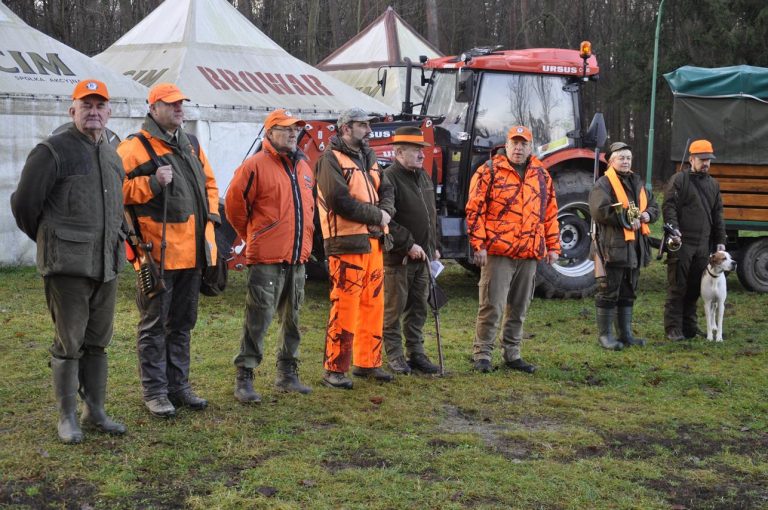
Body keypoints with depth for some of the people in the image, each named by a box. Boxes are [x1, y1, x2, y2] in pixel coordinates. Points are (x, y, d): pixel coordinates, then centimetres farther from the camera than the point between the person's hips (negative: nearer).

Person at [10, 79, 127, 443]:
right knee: (68, 344, 1)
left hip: (106, 266, 7)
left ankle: (95, 410, 24)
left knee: (97, 342, 13)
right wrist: (49, 241, 5)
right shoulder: (53, 151, -9)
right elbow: (23, 204, -6)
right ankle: (67, 417, 12)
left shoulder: (113, 156, 14)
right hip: (67, 266, -6)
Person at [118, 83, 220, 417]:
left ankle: (178, 386, 25)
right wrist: (152, 182, -23)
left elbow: (209, 183, 25)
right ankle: (154, 392, 10)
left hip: (192, 250, 7)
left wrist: (209, 218, 12)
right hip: (158, 251, -7)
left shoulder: (192, 145, 16)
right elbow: (118, 189, -13)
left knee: (182, 323, 15)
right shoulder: (136, 147, -7)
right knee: (154, 324, 2)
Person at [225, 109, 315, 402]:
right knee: (258, 318, -7)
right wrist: (253, 236, 2)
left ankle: (287, 374, 26)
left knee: (292, 318, 14)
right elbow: (234, 205, -9)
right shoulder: (256, 166, -10)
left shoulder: (303, 167, 14)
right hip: (266, 260, -7)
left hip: (298, 258, 7)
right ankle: (244, 377, 1)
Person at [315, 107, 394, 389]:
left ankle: (367, 362, 23)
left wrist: (386, 212, -7)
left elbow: (385, 189, 15)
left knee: (373, 304, 12)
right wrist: (376, 215, -12)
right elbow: (340, 201, -19)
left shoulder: (368, 157, 18)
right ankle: (335, 369, 1)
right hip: (347, 243, -8)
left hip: (374, 241, 9)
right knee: (345, 307, -7)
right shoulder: (331, 159, -9)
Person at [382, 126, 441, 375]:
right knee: (394, 310, 1)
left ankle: (416, 353, 21)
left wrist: (434, 246, 19)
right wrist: (409, 245, -20)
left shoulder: (423, 177, 15)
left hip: (422, 256, 8)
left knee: (418, 308, 13)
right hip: (397, 258, -8)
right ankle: (395, 357, 9)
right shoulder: (389, 179, -13)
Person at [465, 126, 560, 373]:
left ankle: (512, 354, 22)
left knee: (519, 308, 12)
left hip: (529, 255, 5)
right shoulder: (489, 172, -2)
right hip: (497, 253, -5)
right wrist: (478, 245, -11)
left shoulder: (541, 175, 14)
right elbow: (474, 210, -5)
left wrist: (553, 247, 13)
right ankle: (482, 355, 5)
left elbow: (551, 212, 18)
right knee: (492, 306, -4)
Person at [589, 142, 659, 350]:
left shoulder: (637, 182, 18)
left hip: (635, 247, 8)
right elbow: (600, 210, -21)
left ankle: (625, 333, 22)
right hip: (613, 246, -8)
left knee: (628, 293, 14)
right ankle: (605, 334, 5)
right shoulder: (603, 184, -8)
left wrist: (647, 214, 1)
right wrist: (627, 219, -19)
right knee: (609, 292, -3)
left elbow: (653, 205, 24)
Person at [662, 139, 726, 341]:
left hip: (703, 245, 6)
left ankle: (689, 326, 19)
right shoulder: (678, 180, -2)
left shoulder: (713, 184, 17)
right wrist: (673, 228, -23)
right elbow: (669, 207, -9)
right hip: (682, 243, -6)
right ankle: (673, 328, 1)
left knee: (695, 288, 10)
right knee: (677, 287, -3)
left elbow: (718, 215, 20)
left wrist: (720, 240, 15)